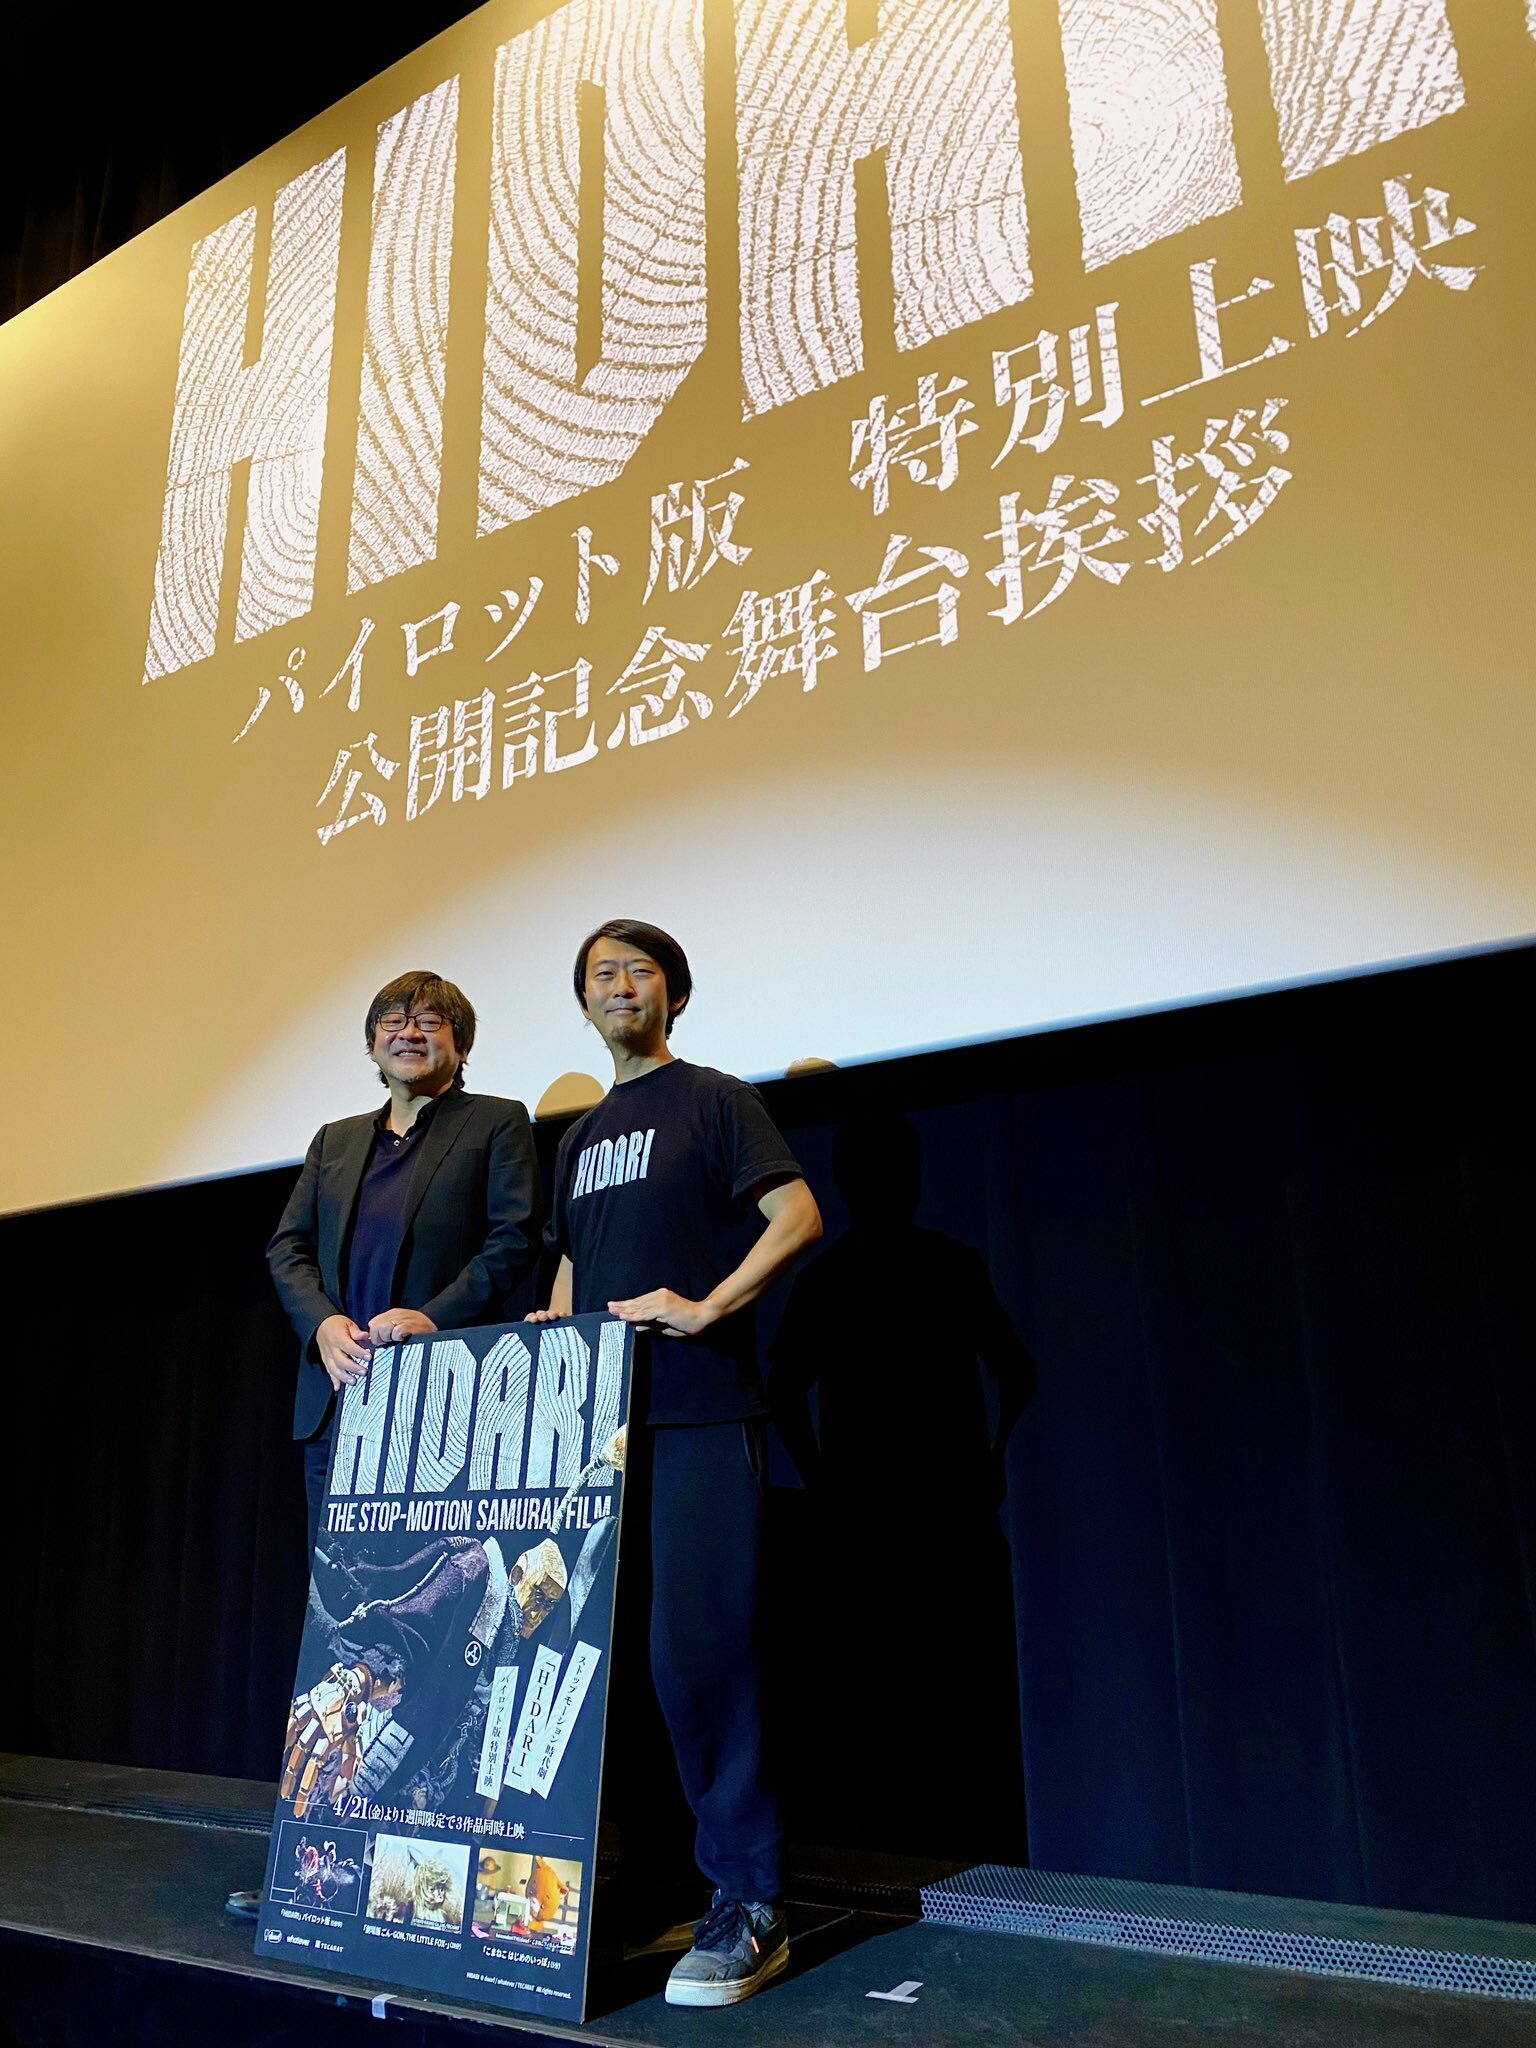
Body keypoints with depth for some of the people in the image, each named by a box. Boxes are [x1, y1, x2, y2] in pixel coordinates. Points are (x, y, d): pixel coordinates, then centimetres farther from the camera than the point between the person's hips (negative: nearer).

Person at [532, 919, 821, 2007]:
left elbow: (797, 1215, -9)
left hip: (702, 1414, -7)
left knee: (699, 1651, -8)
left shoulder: (715, 1100, 2)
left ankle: (750, 1906, 2)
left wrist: (705, 1309, -17)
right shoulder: (582, 1137, 21)